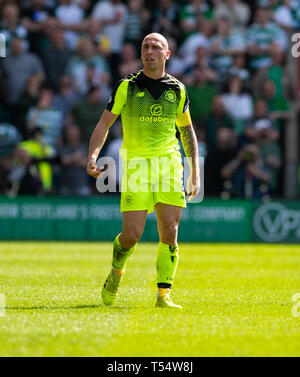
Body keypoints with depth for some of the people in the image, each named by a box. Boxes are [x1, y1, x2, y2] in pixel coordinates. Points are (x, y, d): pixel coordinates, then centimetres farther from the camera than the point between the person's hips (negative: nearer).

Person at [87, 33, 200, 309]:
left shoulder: (177, 89, 10)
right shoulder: (127, 87, 3)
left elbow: (187, 129, 20)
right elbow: (105, 123, 7)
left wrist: (195, 170, 14)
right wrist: (93, 156, -9)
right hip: (136, 164, -2)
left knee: (170, 232, -7)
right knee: (132, 234, -7)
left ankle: (164, 294, 0)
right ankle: (116, 271, 24)